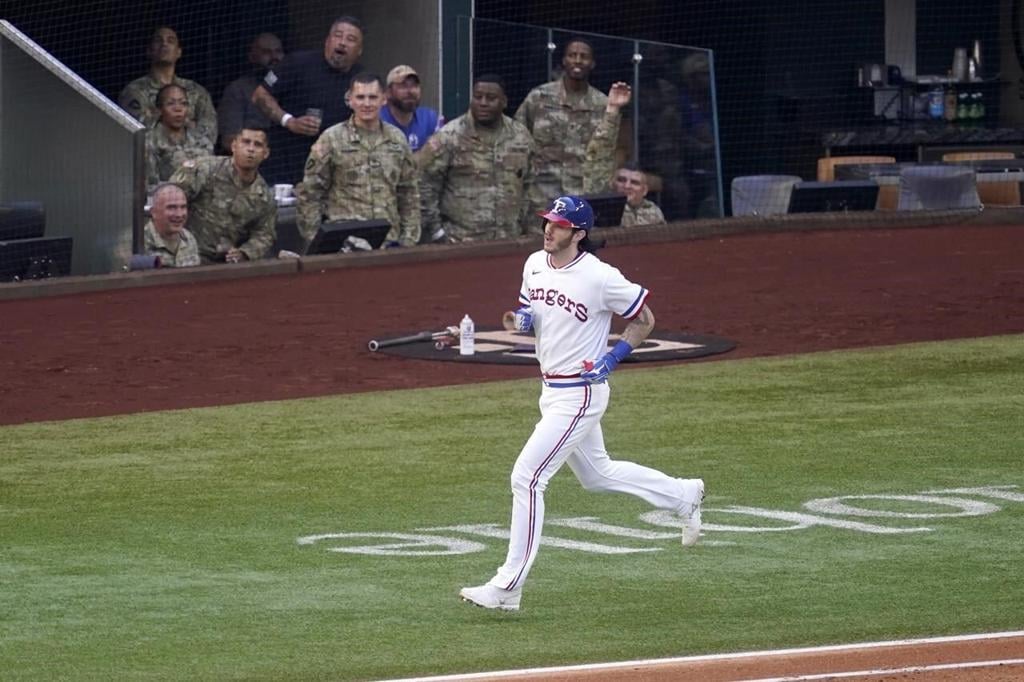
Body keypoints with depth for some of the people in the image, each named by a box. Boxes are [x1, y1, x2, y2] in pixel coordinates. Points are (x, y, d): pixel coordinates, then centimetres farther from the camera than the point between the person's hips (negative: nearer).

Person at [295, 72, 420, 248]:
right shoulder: (331, 140, 0)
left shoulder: (397, 140, 10)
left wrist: (409, 240, 8)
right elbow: (308, 194, 1)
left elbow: (409, 194, 15)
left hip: (388, 241, 3)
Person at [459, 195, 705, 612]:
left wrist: (612, 359, -17)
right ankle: (682, 496, 42)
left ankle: (507, 588, -9)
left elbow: (644, 320, -7)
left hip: (580, 394, -9)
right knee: (596, 475, 24)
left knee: (526, 478, -13)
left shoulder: (600, 278, -19)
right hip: (552, 390, 9)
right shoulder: (535, 264, 2)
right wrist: (523, 319, -5)